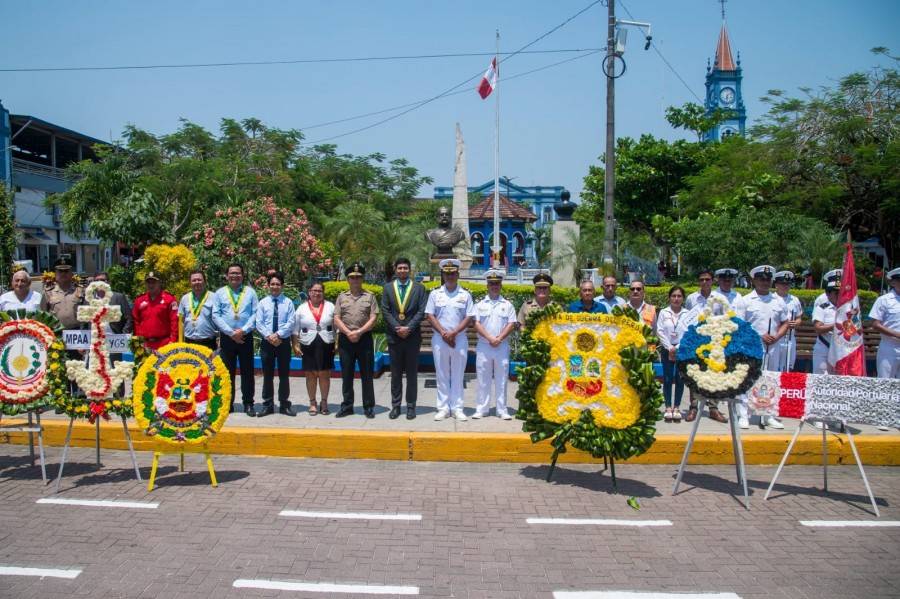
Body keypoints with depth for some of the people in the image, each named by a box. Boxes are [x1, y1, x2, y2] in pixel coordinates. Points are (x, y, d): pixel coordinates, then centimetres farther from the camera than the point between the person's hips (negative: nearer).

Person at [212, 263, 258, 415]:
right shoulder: (219, 293, 6)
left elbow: (255, 314, -1)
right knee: (227, 371, 5)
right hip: (226, 337, 0)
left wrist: (243, 330, -14)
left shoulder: (250, 292, 6)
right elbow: (216, 315, -2)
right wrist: (231, 333, -11)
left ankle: (248, 404, 9)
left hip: (246, 337, 0)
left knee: (247, 371, 2)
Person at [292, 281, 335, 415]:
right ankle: (312, 403, 15)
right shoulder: (302, 308, 5)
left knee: (324, 374, 2)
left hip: (326, 345, 0)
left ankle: (324, 402, 14)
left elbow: (337, 326, 6)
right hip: (308, 345, 0)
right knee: (310, 374, 5)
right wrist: (295, 345, 1)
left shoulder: (330, 307, 5)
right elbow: (295, 329, 6)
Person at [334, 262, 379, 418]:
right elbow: (336, 319, 2)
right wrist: (348, 333, -11)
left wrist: (359, 332, -13)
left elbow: (373, 318, -3)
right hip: (345, 339, 2)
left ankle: (369, 407, 9)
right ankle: (347, 406, 15)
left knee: (367, 374, 2)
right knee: (346, 374, 7)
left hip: (365, 338, -2)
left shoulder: (369, 296, 5)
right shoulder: (342, 297, 9)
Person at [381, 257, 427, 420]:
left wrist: (409, 328, -14)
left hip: (412, 337, -1)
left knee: (412, 374, 4)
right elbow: (385, 311, 1)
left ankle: (411, 406, 10)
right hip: (394, 337, 1)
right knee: (395, 374, 7)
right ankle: (395, 406, 13)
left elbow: (422, 311, -3)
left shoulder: (419, 288, 4)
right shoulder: (388, 288, 8)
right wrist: (397, 328, -11)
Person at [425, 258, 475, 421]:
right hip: (439, 339, 1)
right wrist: (443, 333, -11)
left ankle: (457, 408, 8)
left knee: (458, 375, 3)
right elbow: (430, 316, 0)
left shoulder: (465, 295, 4)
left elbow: (469, 318, -1)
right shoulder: (435, 294, 6)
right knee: (442, 375, 4)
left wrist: (453, 333, -12)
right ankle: (443, 408, 9)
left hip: (459, 339, -1)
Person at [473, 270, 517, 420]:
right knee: (483, 379, 3)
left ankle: (502, 410, 6)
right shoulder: (480, 304, 7)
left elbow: (511, 324, 1)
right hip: (483, 346, 0)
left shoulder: (507, 304, 8)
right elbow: (476, 324, -2)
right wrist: (490, 338, -13)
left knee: (501, 379, 2)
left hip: (502, 346, 0)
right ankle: (481, 409, 9)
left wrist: (499, 338, -12)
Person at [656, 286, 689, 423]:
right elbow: (660, 331, -1)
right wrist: (669, 347, -10)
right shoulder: (663, 312, 3)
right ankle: (668, 407, 7)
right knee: (667, 378, 1)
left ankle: (677, 407, 10)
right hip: (667, 349, 0)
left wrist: (678, 348, -11)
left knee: (680, 378, 3)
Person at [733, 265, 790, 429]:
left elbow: (785, 323, 13)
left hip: (772, 348, 4)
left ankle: (767, 416, 17)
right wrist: (760, 336, -14)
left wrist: (776, 337, -6)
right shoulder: (745, 301, -2)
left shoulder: (779, 301, 10)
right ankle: (743, 416, 4)